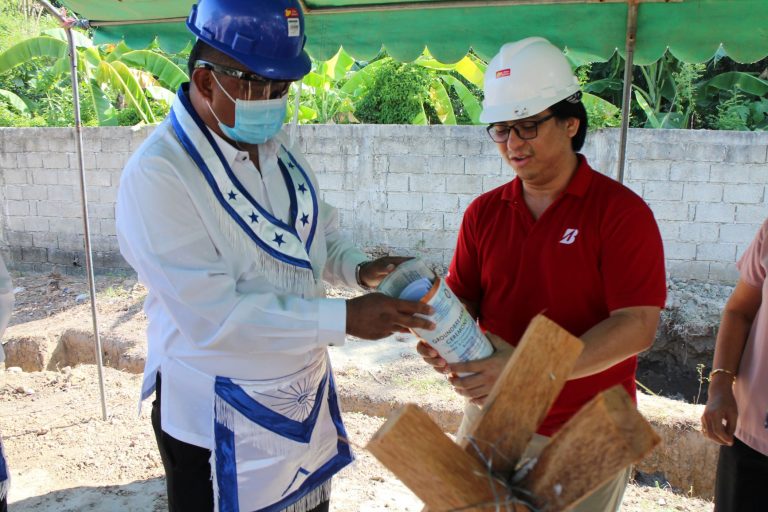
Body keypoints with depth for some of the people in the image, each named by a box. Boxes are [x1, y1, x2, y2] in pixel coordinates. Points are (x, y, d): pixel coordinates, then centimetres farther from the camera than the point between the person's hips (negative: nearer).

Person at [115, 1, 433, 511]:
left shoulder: (277, 145, 0)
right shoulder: (157, 175, -23)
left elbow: (320, 231, 12)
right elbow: (212, 315, -27)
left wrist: (358, 268, -9)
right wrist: (344, 319, -26)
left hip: (308, 394, 7)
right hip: (219, 418, -6)